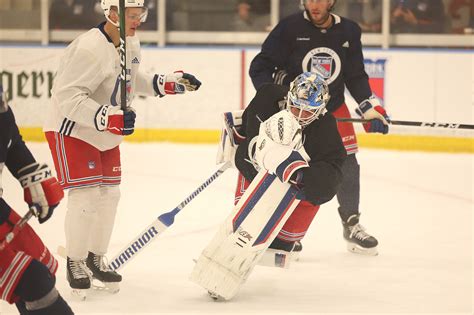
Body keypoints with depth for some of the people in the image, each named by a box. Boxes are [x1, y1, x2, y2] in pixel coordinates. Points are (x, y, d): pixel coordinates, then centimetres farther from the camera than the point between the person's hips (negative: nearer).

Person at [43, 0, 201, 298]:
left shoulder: (131, 44, -2)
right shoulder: (90, 48, -31)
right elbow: (68, 97, -35)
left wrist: (169, 83, 4)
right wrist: (108, 117, -43)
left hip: (107, 133, 9)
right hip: (72, 131, -8)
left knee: (109, 195, 10)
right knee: (86, 196, -11)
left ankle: (95, 258, 26)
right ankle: (75, 262, 6)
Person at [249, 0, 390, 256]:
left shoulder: (349, 31, -2)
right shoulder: (290, 28, -15)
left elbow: (356, 77, 9)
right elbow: (259, 67, -13)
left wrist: (370, 107, 0)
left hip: (334, 109, 4)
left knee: (347, 165, 2)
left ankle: (351, 225, 21)